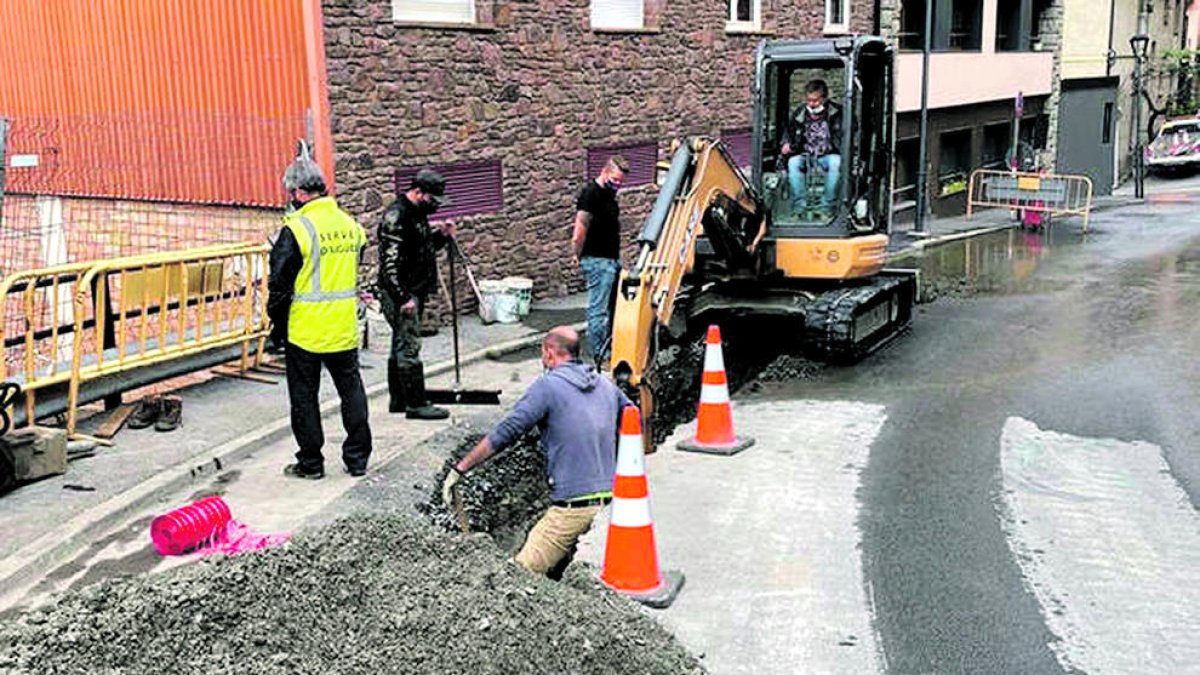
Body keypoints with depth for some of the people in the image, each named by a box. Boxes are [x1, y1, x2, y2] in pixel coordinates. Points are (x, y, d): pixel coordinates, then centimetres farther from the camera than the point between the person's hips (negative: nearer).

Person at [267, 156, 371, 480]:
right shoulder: (350, 223, 4)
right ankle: (357, 458, 21)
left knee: (304, 396, 8)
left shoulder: (296, 229, -16)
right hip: (345, 329, 6)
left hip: (305, 330, -5)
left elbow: (279, 283, -12)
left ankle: (310, 462, 16)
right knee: (351, 390, 15)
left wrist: (277, 323, 1)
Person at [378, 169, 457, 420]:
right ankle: (416, 404, -1)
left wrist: (442, 236, 7)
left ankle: (398, 400, 21)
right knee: (409, 348, -6)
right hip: (400, 295, -10)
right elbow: (390, 262, -22)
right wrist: (402, 298, -25)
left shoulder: (418, 213, 13)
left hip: (414, 293, 10)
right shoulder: (396, 216, -17)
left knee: (400, 347, 14)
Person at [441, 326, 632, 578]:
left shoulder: (548, 385, -4)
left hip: (575, 507, -7)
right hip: (612, 502, 7)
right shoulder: (605, 384, 14)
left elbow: (504, 433, -7)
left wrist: (460, 468, 0)